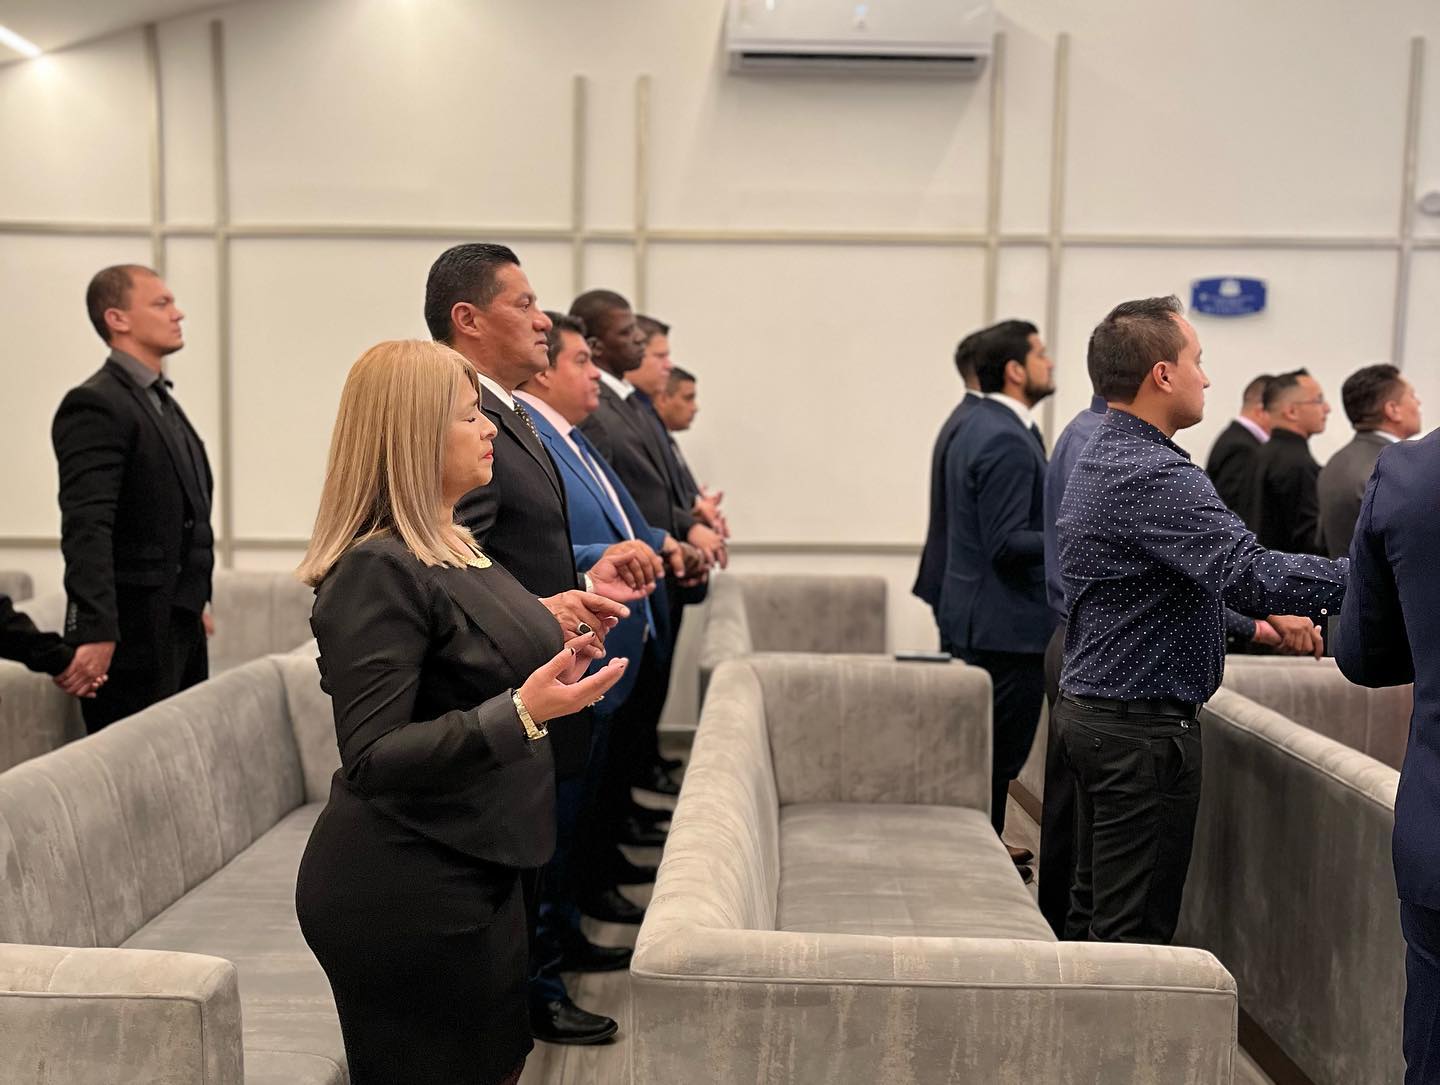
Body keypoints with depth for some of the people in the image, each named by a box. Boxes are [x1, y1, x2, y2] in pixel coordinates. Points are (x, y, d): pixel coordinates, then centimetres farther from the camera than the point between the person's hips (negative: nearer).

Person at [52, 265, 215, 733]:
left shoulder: (162, 401, 16)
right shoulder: (95, 405, -14)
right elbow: (86, 528, -23)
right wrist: (95, 631, -31)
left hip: (181, 625, 9)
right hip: (134, 630, -9)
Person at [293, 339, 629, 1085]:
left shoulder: (453, 545, 7)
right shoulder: (376, 570, -20)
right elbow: (370, 761, -25)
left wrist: (551, 664, 11)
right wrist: (522, 711, -34)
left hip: (468, 871, 9)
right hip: (405, 891, -9)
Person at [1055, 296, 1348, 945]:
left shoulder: (1103, 457, 12)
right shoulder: (1153, 476, -21)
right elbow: (1251, 573, -30)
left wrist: (1258, 622, 12)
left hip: (1090, 709, 10)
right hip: (1143, 727, -10)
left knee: (1098, 911, 18)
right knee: (1136, 932, -1)